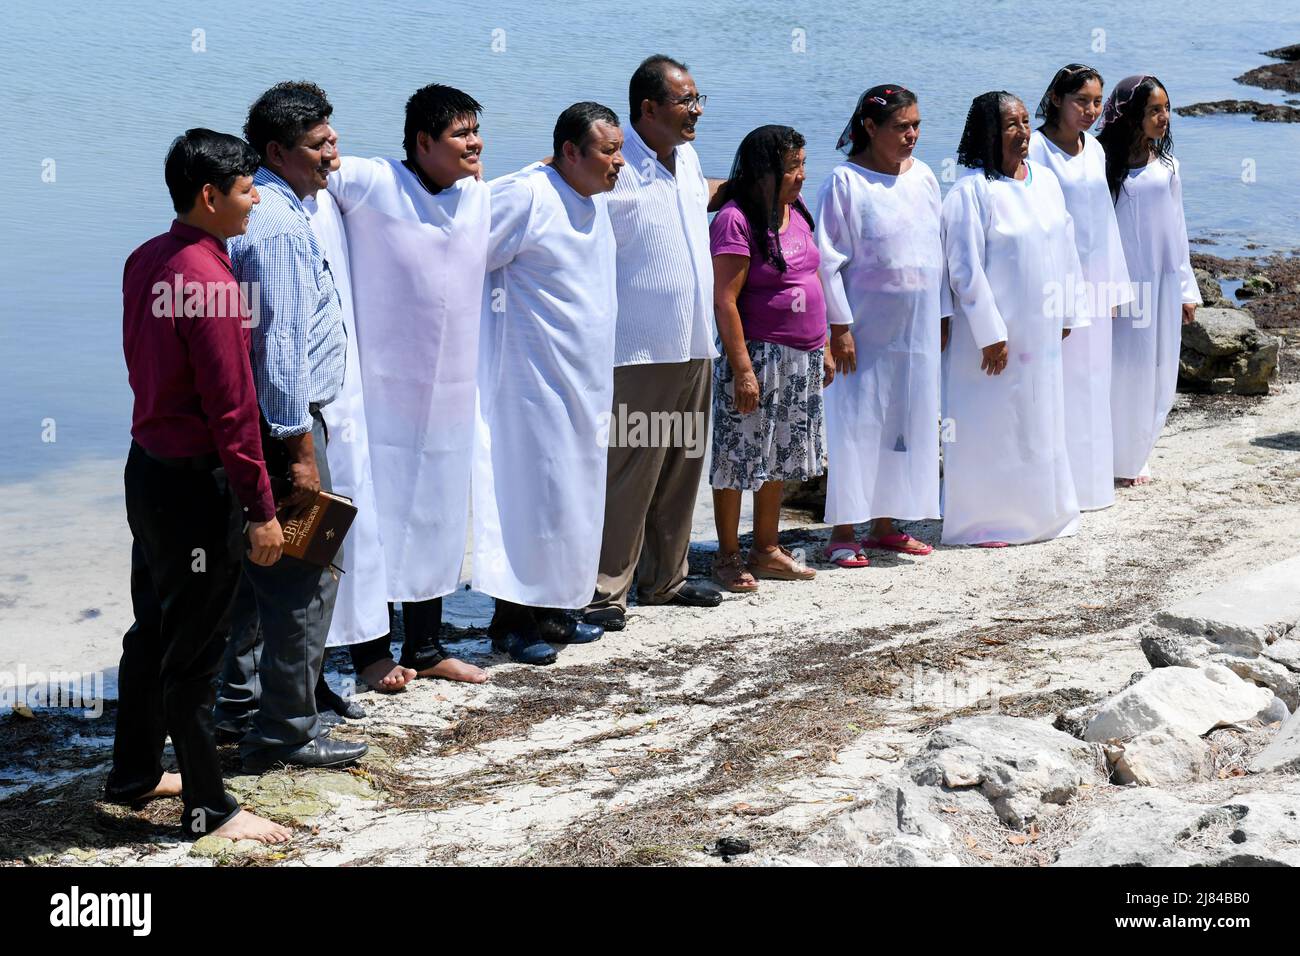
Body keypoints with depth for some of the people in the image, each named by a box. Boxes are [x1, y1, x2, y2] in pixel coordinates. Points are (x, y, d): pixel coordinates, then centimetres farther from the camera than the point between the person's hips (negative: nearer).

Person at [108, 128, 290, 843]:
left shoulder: (145, 261, 5)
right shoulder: (209, 280, -23)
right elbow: (231, 406, -22)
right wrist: (260, 508, -17)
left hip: (147, 465, 9)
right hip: (195, 484, -9)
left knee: (153, 631, 20)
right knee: (194, 651, 1)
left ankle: (132, 775, 34)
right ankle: (208, 809, 12)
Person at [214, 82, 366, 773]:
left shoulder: (258, 210, 14)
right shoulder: (281, 225, -18)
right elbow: (284, 342, -23)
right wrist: (298, 445, -23)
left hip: (257, 420, 11)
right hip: (283, 417, -11)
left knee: (262, 564, 19)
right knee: (306, 576, -4)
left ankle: (241, 705, 30)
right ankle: (285, 734, 3)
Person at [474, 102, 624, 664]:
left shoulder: (598, 202, 12)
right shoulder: (526, 195, -16)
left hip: (586, 380, 9)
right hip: (537, 378, -9)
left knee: (576, 493, 12)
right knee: (534, 492, -7)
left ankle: (552, 609, 22)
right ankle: (511, 620, 2)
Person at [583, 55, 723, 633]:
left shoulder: (687, 158, 11)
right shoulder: (617, 171, -16)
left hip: (693, 345, 8)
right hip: (640, 349, -8)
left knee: (682, 467, 14)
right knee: (628, 473, -5)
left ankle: (664, 579, 25)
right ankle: (605, 591, 3)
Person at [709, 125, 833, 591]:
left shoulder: (795, 214, 11)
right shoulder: (736, 220, -14)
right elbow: (724, 300, -18)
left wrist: (822, 349, 17)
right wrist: (742, 368, -21)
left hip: (801, 359, 8)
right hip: (759, 355, -8)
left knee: (778, 457, 14)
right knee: (739, 457, -1)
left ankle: (767, 549, 25)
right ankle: (728, 557, 9)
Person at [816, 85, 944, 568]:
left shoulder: (923, 176, 9)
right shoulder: (845, 181, -9)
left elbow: (937, 249, 16)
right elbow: (829, 260, -10)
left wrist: (942, 315, 13)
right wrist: (840, 326, -14)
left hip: (917, 326, 6)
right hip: (867, 328, -6)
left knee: (908, 419, 9)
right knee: (856, 422, -4)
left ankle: (884, 522, 20)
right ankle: (843, 532, 2)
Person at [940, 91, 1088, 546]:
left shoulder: (1045, 180, 7)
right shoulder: (972, 191, -15)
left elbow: (1064, 249, 14)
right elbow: (966, 269, -16)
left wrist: (1067, 315, 12)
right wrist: (990, 334, -17)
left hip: (1041, 330, 7)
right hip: (995, 331, -7)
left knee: (1041, 419, 15)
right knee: (991, 425, 0)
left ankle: (1043, 512, 28)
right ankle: (983, 521, 11)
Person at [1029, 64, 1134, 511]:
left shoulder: (1095, 150, 11)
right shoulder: (1035, 148, -10)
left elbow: (1104, 217, 16)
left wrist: (1112, 285, 14)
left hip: (1092, 281, 7)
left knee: (1092, 381, 11)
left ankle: (1090, 479, 20)